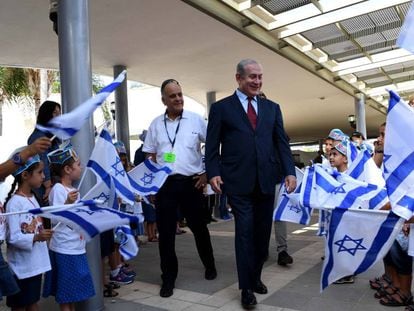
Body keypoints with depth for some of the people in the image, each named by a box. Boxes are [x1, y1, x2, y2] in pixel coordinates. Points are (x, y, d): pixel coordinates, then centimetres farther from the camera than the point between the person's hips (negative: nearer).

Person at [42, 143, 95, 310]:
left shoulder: (72, 189, 8)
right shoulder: (58, 189, -16)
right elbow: (55, 219, -23)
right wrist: (68, 203, -36)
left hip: (76, 247, 8)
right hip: (64, 249, -8)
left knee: (73, 290, 18)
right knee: (65, 291, 5)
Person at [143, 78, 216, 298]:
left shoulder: (195, 120, -1)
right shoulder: (156, 124, 6)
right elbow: (151, 157, 10)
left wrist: (208, 173, -1)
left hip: (191, 182, -1)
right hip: (164, 183, 2)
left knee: (198, 227, 13)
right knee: (165, 232, 5)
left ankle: (209, 265, 36)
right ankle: (168, 278, 19)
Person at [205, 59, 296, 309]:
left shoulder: (272, 108, 14)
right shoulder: (221, 107, 4)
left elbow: (282, 142, 10)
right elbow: (212, 145, 1)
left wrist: (290, 171, -1)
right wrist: (213, 173, -11)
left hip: (266, 180, 4)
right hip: (238, 181, -4)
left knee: (263, 232, 11)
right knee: (245, 232, -2)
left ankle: (256, 277, 30)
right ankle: (247, 286, 13)